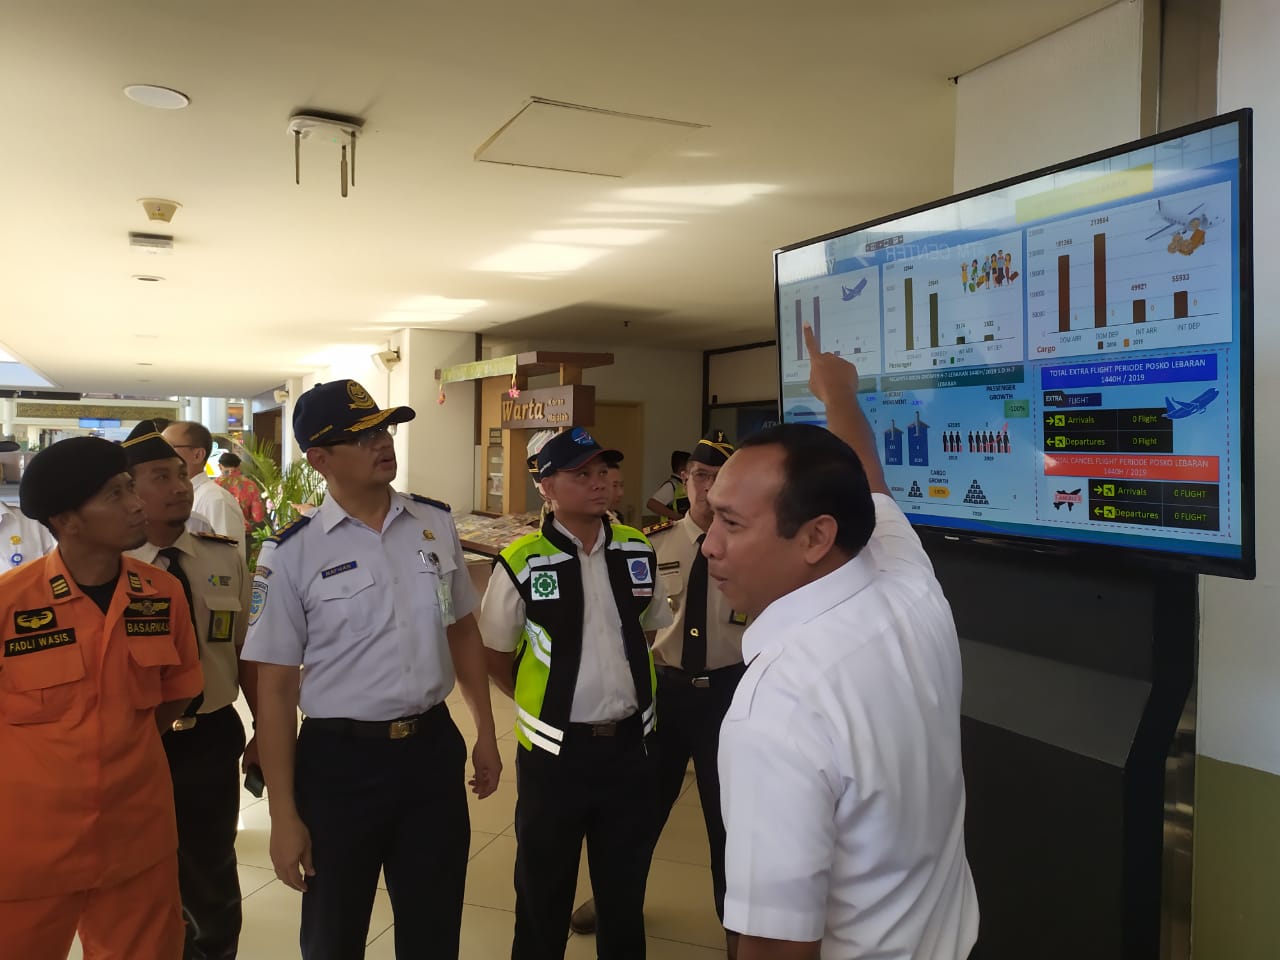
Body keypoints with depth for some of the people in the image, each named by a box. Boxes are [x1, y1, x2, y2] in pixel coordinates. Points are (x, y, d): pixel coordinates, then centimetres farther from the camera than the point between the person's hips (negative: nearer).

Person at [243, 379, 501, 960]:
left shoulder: (436, 524, -1)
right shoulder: (292, 553, -11)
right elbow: (275, 688, -9)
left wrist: (486, 733, 12)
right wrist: (284, 815, -9)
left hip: (433, 749, 3)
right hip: (340, 760, -2)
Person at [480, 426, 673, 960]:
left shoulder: (637, 550, -1)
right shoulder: (521, 563, -14)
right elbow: (495, 657, -2)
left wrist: (630, 693, 10)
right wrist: (542, 706, 1)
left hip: (629, 743, 4)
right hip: (555, 750, -3)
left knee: (625, 886, 21)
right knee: (544, 893, 17)